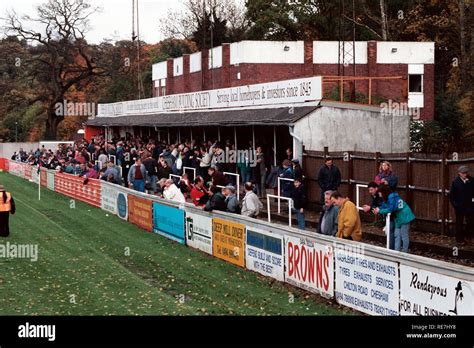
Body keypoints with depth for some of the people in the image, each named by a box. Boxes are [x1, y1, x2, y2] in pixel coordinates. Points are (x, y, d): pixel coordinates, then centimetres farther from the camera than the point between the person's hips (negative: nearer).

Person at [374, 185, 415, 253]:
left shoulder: (392, 197, -26)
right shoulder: (386, 198, 3)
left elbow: (390, 209, -27)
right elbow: (384, 207, 6)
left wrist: (379, 211, -19)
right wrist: (377, 209, -12)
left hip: (404, 217, -10)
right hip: (398, 218, 10)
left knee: (404, 236, 0)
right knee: (397, 235, 10)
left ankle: (404, 253, 8)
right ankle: (397, 251, 14)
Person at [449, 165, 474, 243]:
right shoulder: (455, 182, -6)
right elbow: (451, 195, -3)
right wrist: (454, 204, -8)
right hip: (459, 207, -2)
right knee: (459, 224, 8)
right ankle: (459, 239, 19)